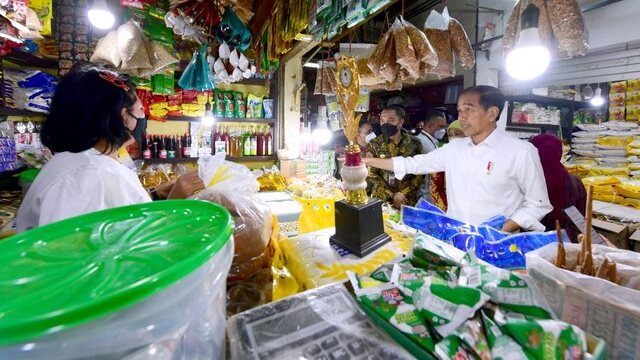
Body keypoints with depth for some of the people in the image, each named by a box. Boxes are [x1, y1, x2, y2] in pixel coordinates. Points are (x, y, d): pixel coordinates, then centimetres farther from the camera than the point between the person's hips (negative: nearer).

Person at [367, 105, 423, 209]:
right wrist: (391, 196, -13)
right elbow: (371, 174, -6)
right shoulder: (374, 144, -4)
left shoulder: (414, 143, -2)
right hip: (381, 200, 0)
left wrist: (405, 193, -11)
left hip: (407, 201, 1)